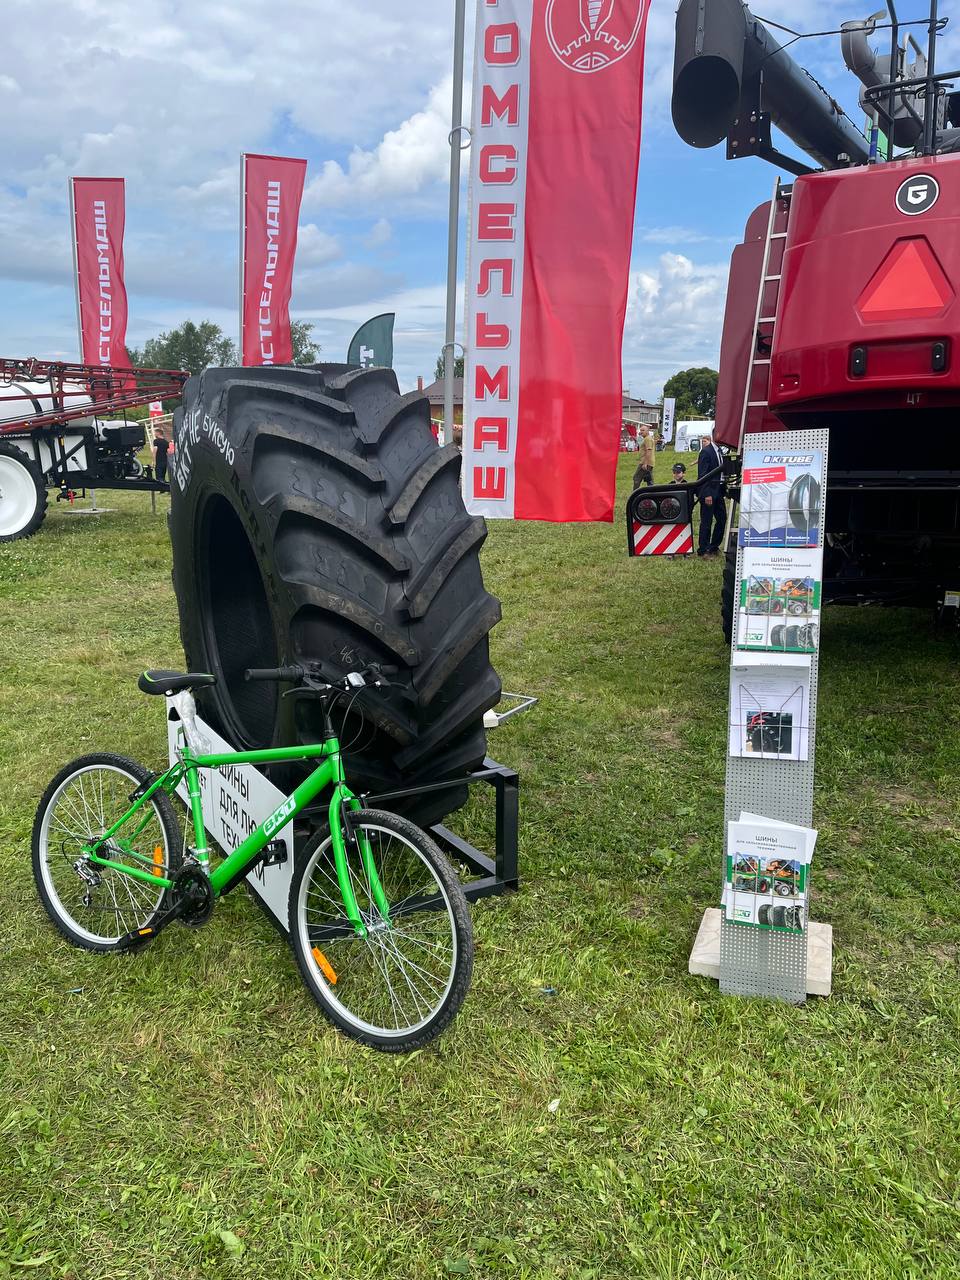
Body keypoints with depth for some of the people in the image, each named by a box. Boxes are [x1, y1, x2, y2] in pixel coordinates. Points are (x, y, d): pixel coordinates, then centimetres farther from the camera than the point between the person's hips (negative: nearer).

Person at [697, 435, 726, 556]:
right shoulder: (706, 451, -12)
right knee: (706, 522, -1)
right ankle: (703, 550, 9)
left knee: (722, 519, 10)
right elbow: (702, 474, -16)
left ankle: (714, 547, 22)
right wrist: (707, 494, -20)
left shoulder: (718, 451, 12)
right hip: (708, 492, -8)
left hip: (718, 491, 8)